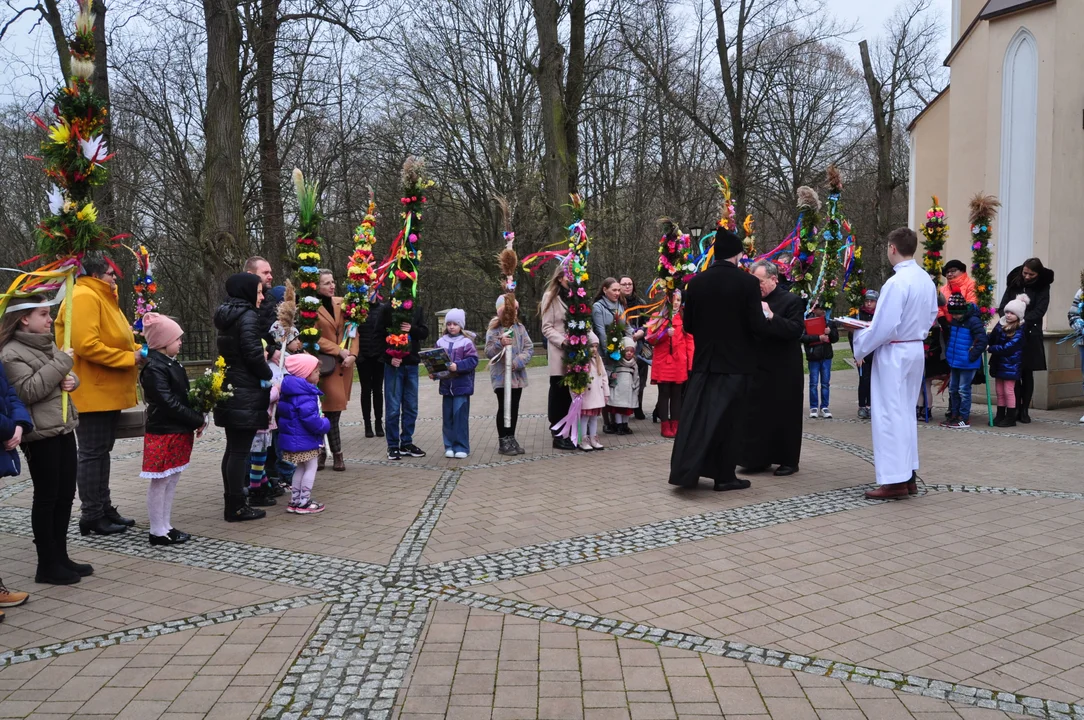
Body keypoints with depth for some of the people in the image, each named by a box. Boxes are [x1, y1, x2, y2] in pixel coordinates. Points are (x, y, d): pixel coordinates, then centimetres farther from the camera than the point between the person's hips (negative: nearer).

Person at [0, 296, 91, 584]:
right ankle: (47, 565, 8)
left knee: (65, 494, 11)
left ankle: (60, 556, 22)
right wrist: (61, 363, -21)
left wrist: (71, 380, -2)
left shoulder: (48, 345, 14)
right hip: (40, 434, -8)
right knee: (46, 498, -1)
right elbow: (27, 391, -22)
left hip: (63, 429, 8)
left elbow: (66, 377, 22)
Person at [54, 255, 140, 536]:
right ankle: (92, 516, 4)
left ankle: (104, 508, 23)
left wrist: (134, 350, 5)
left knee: (101, 452, 15)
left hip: (107, 392, 10)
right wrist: (128, 357, -20)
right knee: (92, 454, -3)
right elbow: (87, 345, -25)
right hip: (93, 393, -10)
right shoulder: (84, 297, -16)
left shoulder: (101, 299, 17)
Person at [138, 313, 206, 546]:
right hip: (163, 433, -9)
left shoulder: (172, 364, 13)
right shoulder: (154, 368, -16)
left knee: (171, 481, 14)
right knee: (159, 483, 0)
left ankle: (166, 526, 23)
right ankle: (157, 532, 7)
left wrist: (197, 418, 3)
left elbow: (184, 396, 16)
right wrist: (197, 421, -16)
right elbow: (168, 402, -21)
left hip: (179, 432, 9)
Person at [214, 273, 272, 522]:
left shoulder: (226, 316, 14)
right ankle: (237, 507, 0)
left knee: (233, 448, 14)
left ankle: (231, 502, 20)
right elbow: (253, 352, -20)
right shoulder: (248, 316, -13)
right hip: (246, 392, -9)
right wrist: (267, 375, -5)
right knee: (240, 450, -4)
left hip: (228, 388, 9)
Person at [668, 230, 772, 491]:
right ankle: (724, 476, 12)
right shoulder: (748, 282, -12)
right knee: (730, 419, 6)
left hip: (704, 361, 3)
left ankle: (686, 470, 6)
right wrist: (765, 313, 6)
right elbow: (757, 326, -14)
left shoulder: (696, 282, -1)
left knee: (697, 415, 8)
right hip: (736, 362, -3)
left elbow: (688, 325, 4)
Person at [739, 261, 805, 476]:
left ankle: (788, 461, 14)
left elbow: (796, 330, -18)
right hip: (759, 370, 6)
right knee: (757, 416, 6)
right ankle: (759, 458, 16)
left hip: (783, 372, -5)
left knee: (784, 416, 2)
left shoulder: (791, 301, -6)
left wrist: (772, 317, -26)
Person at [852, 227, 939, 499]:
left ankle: (894, 480, 0)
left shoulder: (896, 282, -21)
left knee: (889, 414, -2)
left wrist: (860, 345, -7)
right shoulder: (927, 280, 4)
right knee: (907, 412, 16)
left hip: (894, 354, -8)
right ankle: (908, 475, 22)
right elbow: (931, 316, 15)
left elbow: (884, 327, -22)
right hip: (916, 349, 8)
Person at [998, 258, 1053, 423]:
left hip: (1031, 335, -1)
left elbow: (1039, 311, -9)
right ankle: (1015, 408, 6)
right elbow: (1002, 306, 3)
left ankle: (1024, 410, 8)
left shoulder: (1042, 287, 2)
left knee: (1027, 374, 2)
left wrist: (1022, 320, -24)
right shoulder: (1014, 284, 6)